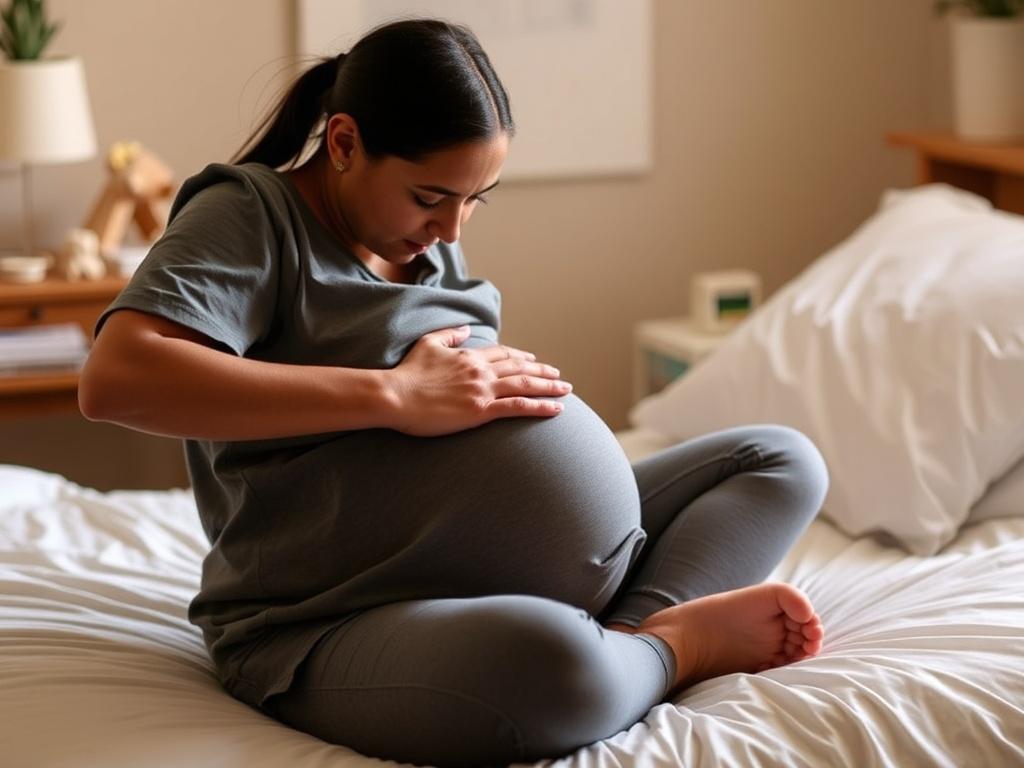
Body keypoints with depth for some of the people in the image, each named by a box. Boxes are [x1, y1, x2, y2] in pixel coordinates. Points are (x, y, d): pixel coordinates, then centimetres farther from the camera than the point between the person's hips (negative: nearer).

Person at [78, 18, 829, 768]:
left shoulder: (429, 241, 13)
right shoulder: (249, 214, -10)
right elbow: (114, 379, -29)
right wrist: (394, 394, -28)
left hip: (500, 577, 9)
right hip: (328, 627, -8)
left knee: (782, 460, 7)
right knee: (554, 667, -42)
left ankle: (637, 630, -20)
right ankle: (682, 643, -8)